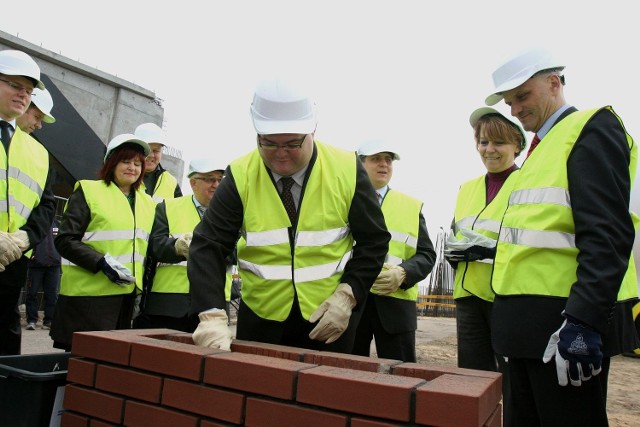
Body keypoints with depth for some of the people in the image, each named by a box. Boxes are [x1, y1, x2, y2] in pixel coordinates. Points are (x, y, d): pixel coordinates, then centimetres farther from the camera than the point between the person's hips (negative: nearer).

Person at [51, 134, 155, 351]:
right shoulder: (88, 191, -1)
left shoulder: (147, 202, 15)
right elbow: (65, 241, -7)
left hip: (127, 296, 5)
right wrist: (102, 262, -19)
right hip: (88, 294, -5)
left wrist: (143, 285, 11)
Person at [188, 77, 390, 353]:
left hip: (330, 315, 0)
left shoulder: (346, 170, -11)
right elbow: (208, 247, -12)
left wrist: (348, 296, -15)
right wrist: (212, 315, -25)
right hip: (260, 317, 1)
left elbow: (374, 240, -3)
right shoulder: (241, 176, -11)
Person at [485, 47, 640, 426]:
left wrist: (584, 321, -25)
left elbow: (608, 234, -18)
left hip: (564, 324, -9)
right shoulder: (542, 146, 21)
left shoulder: (592, 127, -5)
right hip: (527, 324, 9)